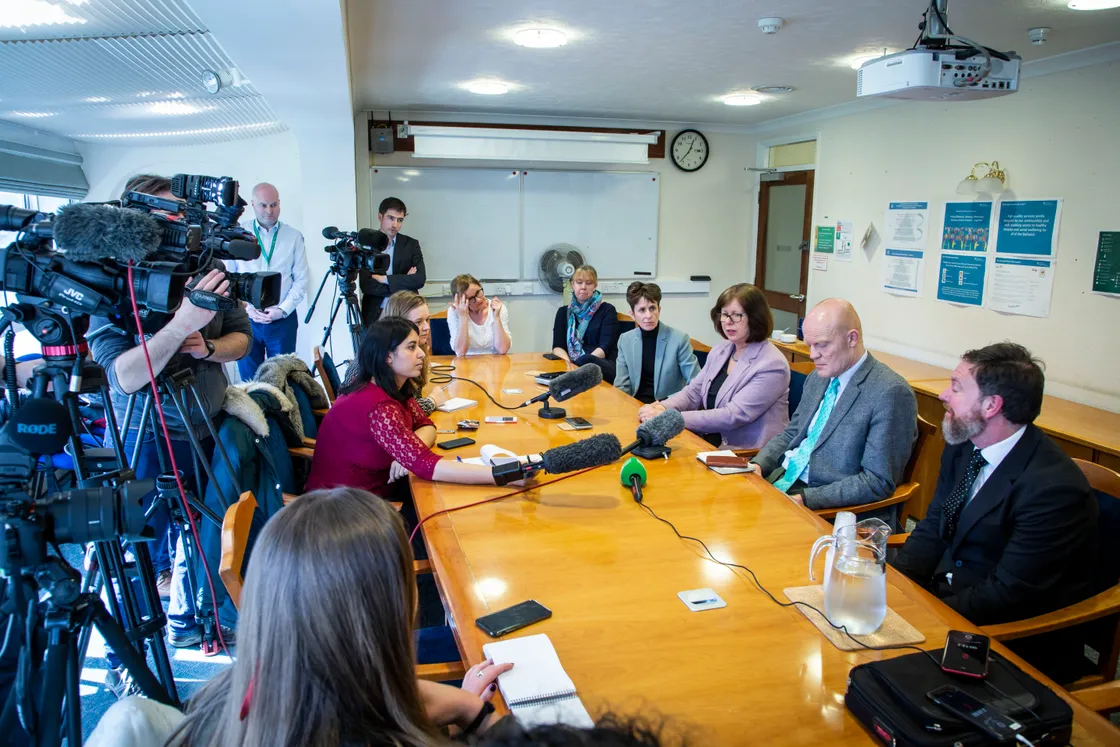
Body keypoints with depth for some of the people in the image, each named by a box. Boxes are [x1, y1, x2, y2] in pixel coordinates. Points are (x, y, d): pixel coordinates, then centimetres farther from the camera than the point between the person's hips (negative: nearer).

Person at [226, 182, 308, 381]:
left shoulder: (294, 237, 3)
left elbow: (301, 280, 2)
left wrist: (282, 309, -9)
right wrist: (246, 309, -8)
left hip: (283, 319, 0)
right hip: (246, 319, 1)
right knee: (248, 380, 8)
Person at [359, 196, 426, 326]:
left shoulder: (411, 244, 4)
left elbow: (420, 279, -9)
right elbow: (366, 285, -10)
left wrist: (384, 279, -13)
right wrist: (404, 282, -11)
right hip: (374, 315, -1)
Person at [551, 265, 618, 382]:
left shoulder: (607, 310, 11)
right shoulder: (563, 312, 20)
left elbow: (605, 346, -3)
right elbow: (557, 347, 8)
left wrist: (581, 363, -21)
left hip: (604, 366, -1)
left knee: (586, 361, -39)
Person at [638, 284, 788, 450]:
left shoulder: (772, 365, -16)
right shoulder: (719, 351, 9)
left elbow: (733, 416, -22)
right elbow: (693, 392, 10)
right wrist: (663, 408, -13)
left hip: (748, 456, -7)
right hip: (711, 443, 7)